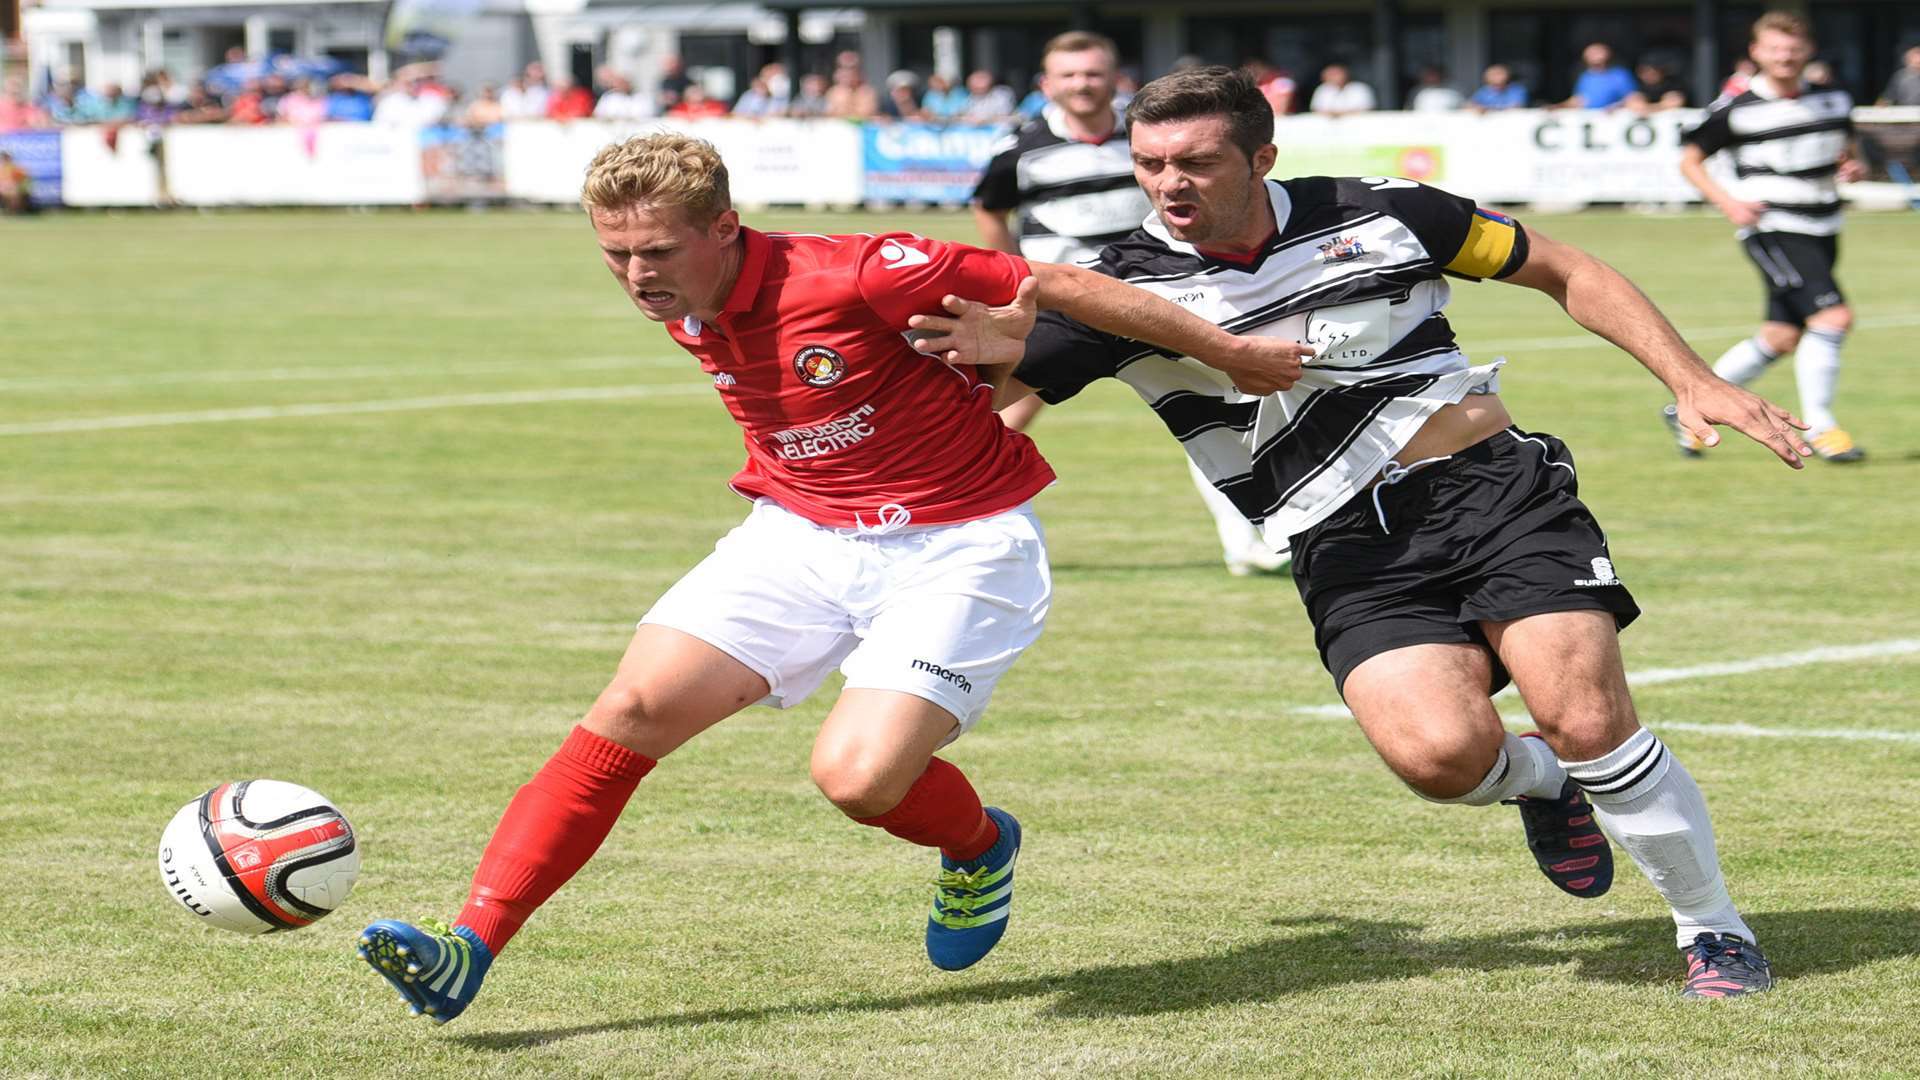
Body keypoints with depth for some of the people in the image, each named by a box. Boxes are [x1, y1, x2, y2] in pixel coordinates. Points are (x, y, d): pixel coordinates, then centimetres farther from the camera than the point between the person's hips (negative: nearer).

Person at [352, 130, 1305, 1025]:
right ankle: (468, 952, -12)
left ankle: (978, 845, 14)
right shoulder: (683, 310, -1)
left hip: (957, 545, -6)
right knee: (632, 709, -12)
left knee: (857, 776, -23)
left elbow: (1055, 287, -17)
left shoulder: (855, 276, -24)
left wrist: (1232, 353, -10)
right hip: (799, 534, 6)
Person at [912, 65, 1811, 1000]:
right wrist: (992, 351, -29)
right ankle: (1539, 782, 13)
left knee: (1584, 719, -19)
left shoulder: (1381, 215, -2)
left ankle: (1715, 929, 4)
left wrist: (1690, 381, 2)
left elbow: (1565, 273, 9)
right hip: (1348, 549, 0)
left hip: (1494, 484, 0)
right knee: (1440, 752, -25)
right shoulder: (1124, 289, -2)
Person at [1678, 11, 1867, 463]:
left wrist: (1853, 169, 0)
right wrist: (1727, 202, -11)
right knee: (1833, 315, -21)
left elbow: (1842, 153, 24)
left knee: (1782, 337, 6)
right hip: (1771, 229, -6)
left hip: (1821, 233, 6)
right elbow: (1689, 160, 3)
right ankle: (1818, 426, -10)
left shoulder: (1833, 102, 9)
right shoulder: (1736, 109, -6)